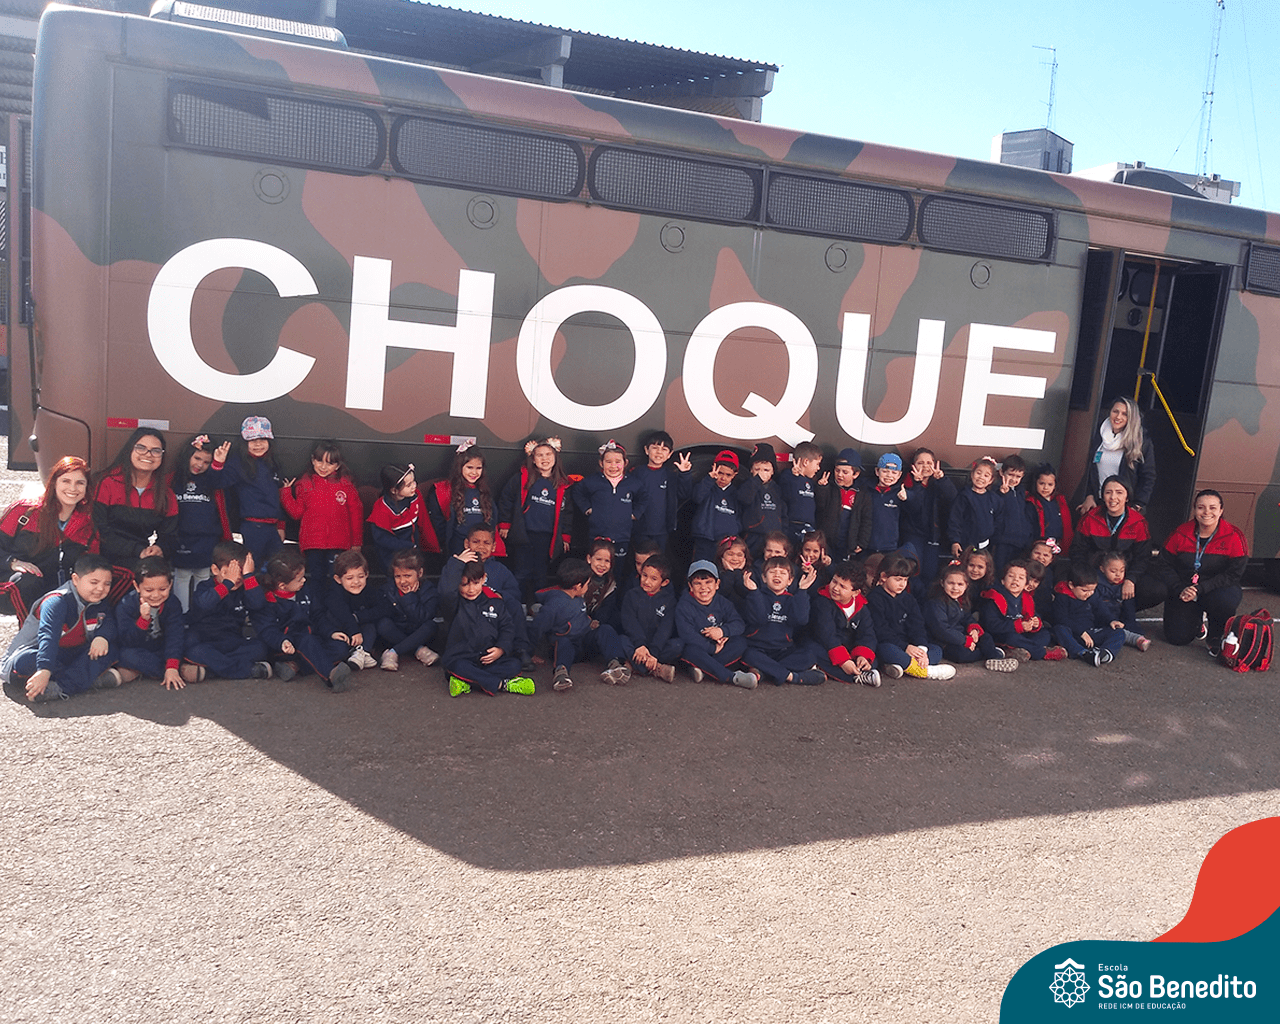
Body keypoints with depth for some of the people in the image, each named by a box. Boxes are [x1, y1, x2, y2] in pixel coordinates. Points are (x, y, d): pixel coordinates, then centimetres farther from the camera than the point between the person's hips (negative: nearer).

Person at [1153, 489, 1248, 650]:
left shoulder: (1234, 537, -10)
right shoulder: (1180, 534, -5)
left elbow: (1233, 574, -13)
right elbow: (1164, 566, -2)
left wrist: (1200, 589, -24)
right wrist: (1180, 590, -20)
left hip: (1218, 590, -1)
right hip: (1183, 590, 2)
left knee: (1224, 601, -38)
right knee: (1177, 637, -14)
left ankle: (1216, 636, -4)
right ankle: (1197, 620, 25)